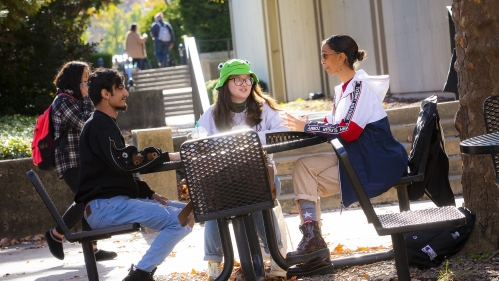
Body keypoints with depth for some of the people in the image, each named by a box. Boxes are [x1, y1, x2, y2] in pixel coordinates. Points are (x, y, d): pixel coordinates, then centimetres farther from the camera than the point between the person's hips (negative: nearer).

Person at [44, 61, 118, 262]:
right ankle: (55, 235, -1)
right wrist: (87, 98, -11)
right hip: (71, 162, -10)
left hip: (82, 161, 10)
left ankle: (91, 249, 6)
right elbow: (85, 124, -19)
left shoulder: (74, 100, 19)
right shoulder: (64, 101, -12)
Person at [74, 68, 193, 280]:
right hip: (105, 206, -10)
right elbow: (123, 162, -24)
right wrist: (167, 156, -18)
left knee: (188, 213, 6)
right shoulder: (99, 125, -9)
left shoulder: (105, 125, 24)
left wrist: (150, 194, 12)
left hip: (118, 200, 10)